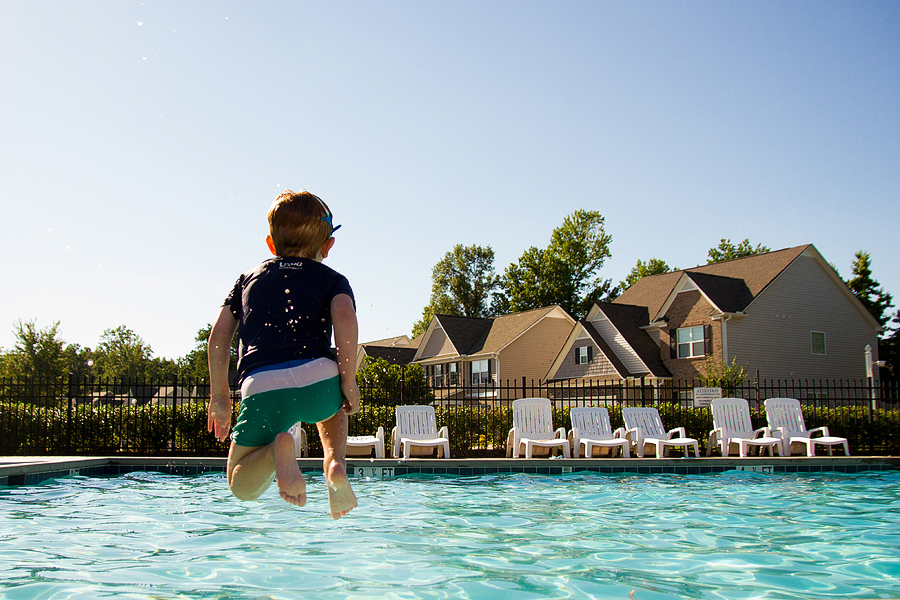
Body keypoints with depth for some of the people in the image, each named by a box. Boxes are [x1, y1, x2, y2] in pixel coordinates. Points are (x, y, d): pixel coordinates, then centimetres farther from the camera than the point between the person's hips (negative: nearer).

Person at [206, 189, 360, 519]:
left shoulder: (249, 278, 28)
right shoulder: (332, 279, 19)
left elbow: (218, 335, 20)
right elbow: (345, 318, -4)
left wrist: (219, 395, 25)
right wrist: (348, 380, 1)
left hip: (262, 389, 1)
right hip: (317, 378, 0)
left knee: (242, 487, 17)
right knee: (333, 402, 39)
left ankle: (277, 449, -16)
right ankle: (335, 462, 9)